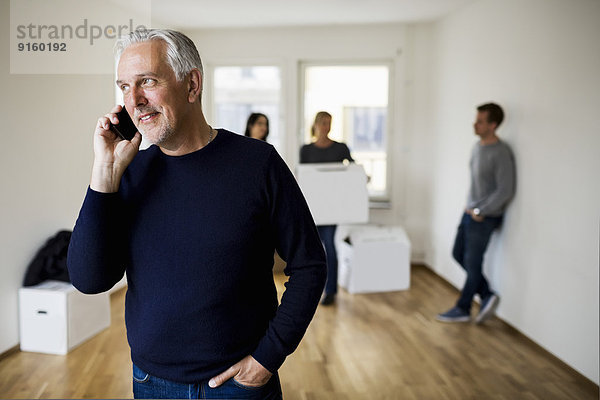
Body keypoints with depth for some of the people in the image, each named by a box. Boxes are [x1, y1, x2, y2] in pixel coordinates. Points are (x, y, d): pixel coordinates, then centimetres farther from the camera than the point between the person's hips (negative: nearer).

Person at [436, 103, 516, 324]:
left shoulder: (501, 153, -20)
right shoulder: (478, 146, 7)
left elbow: (505, 191, -21)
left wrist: (480, 211, -16)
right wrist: (470, 206, 11)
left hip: (485, 217, -9)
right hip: (470, 212, 9)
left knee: (472, 263, 1)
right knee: (458, 254, 14)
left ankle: (462, 310, 17)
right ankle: (487, 295, 24)